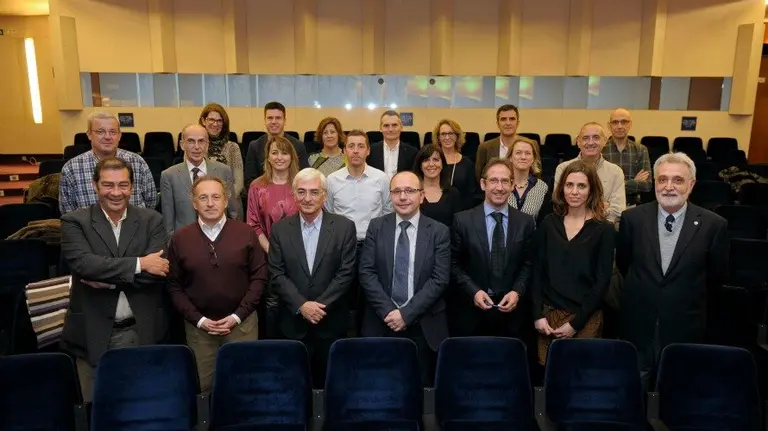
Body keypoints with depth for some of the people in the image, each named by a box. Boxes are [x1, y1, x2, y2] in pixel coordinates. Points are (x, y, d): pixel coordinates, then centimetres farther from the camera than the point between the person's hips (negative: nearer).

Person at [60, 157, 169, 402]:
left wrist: (106, 278, -15)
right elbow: (83, 263, -18)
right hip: (93, 333, -1)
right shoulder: (74, 222, -1)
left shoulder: (152, 221, 2)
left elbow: (160, 269, -10)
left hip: (142, 332, 1)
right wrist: (139, 264, -18)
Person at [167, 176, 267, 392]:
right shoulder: (180, 238, -1)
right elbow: (174, 285, 2)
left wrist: (237, 316, -9)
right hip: (198, 325, 1)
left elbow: (259, 277, -2)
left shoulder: (246, 233, -2)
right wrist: (198, 319, -8)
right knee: (202, 386, 11)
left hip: (242, 323, 0)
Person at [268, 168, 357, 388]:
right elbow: (276, 275, -3)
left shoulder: (344, 227, -4)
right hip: (294, 322, 1)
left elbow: (346, 273, -7)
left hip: (331, 322, -1)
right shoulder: (280, 229, 1)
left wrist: (320, 305, -14)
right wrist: (301, 305, -14)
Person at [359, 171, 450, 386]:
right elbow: (366, 273, -2)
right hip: (382, 323, 1)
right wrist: (388, 311, -13)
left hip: (424, 326, -1)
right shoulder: (377, 227, 3)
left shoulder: (439, 231, 0)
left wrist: (407, 313, -14)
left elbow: (440, 279, -7)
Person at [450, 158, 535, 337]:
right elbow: (454, 263, -2)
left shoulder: (525, 222, 2)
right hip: (470, 311, -1)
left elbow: (529, 263, 6)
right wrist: (473, 291, -13)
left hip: (510, 310, 2)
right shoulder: (463, 220, -4)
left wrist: (517, 291, -9)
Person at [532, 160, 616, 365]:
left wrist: (575, 323, -9)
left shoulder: (604, 230, -3)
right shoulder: (548, 224, 3)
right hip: (549, 314, 2)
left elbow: (602, 281, -5)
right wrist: (538, 314, -5)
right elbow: (537, 271, 4)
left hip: (586, 319, -2)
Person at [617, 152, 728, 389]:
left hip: (685, 329, -1)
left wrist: (689, 300, 12)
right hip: (638, 326, 1)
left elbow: (717, 277, 4)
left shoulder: (713, 225, -9)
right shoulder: (633, 218, -6)